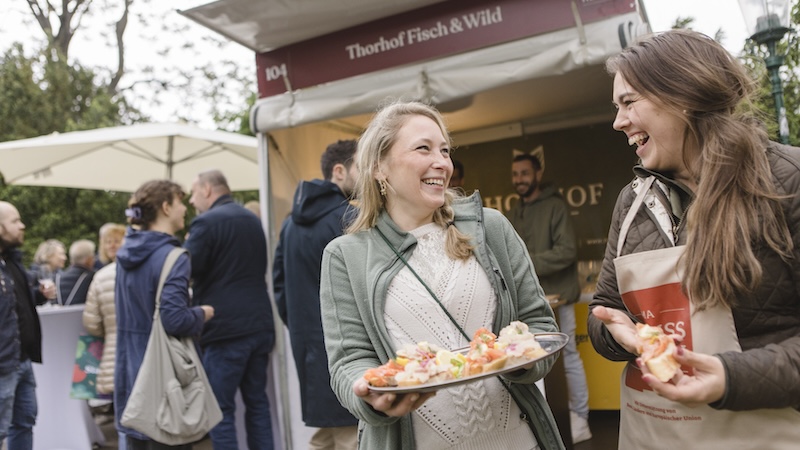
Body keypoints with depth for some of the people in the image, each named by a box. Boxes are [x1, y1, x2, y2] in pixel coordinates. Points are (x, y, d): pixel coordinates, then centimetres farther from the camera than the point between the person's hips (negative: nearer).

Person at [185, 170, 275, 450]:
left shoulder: (206, 222, -9)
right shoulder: (253, 220, 15)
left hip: (226, 328, -7)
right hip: (260, 323, 8)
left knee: (221, 409, -1)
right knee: (257, 401, 14)